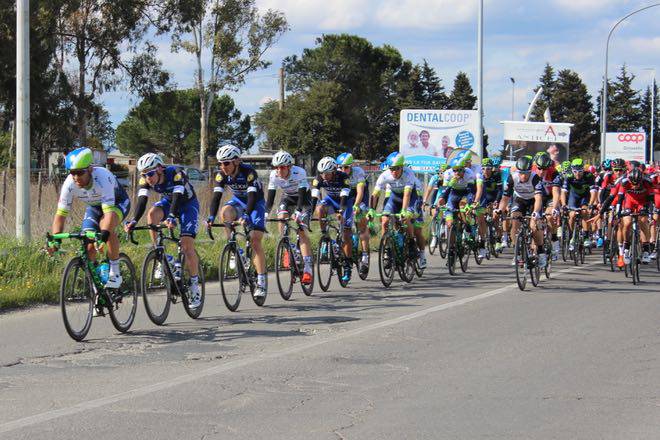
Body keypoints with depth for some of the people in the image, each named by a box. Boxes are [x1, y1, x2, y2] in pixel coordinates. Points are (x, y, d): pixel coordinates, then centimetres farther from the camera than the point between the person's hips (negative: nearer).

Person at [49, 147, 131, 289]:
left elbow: (109, 212, -46)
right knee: (88, 247, -14)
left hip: (117, 202, -5)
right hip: (94, 206, 5)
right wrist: (54, 240, -36)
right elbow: (60, 214, -22)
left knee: (106, 225, -35)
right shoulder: (69, 184, -27)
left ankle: (115, 273, -23)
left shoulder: (102, 178, -40)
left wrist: (103, 236, -60)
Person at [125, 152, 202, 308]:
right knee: (152, 214, -30)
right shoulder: (145, 180, -20)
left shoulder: (176, 174, -35)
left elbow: (178, 198, -45)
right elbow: (141, 201, -29)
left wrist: (172, 217, -62)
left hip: (187, 203, -4)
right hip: (168, 201, 4)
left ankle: (195, 287, -3)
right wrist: (134, 221, -46)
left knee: (187, 246, -15)